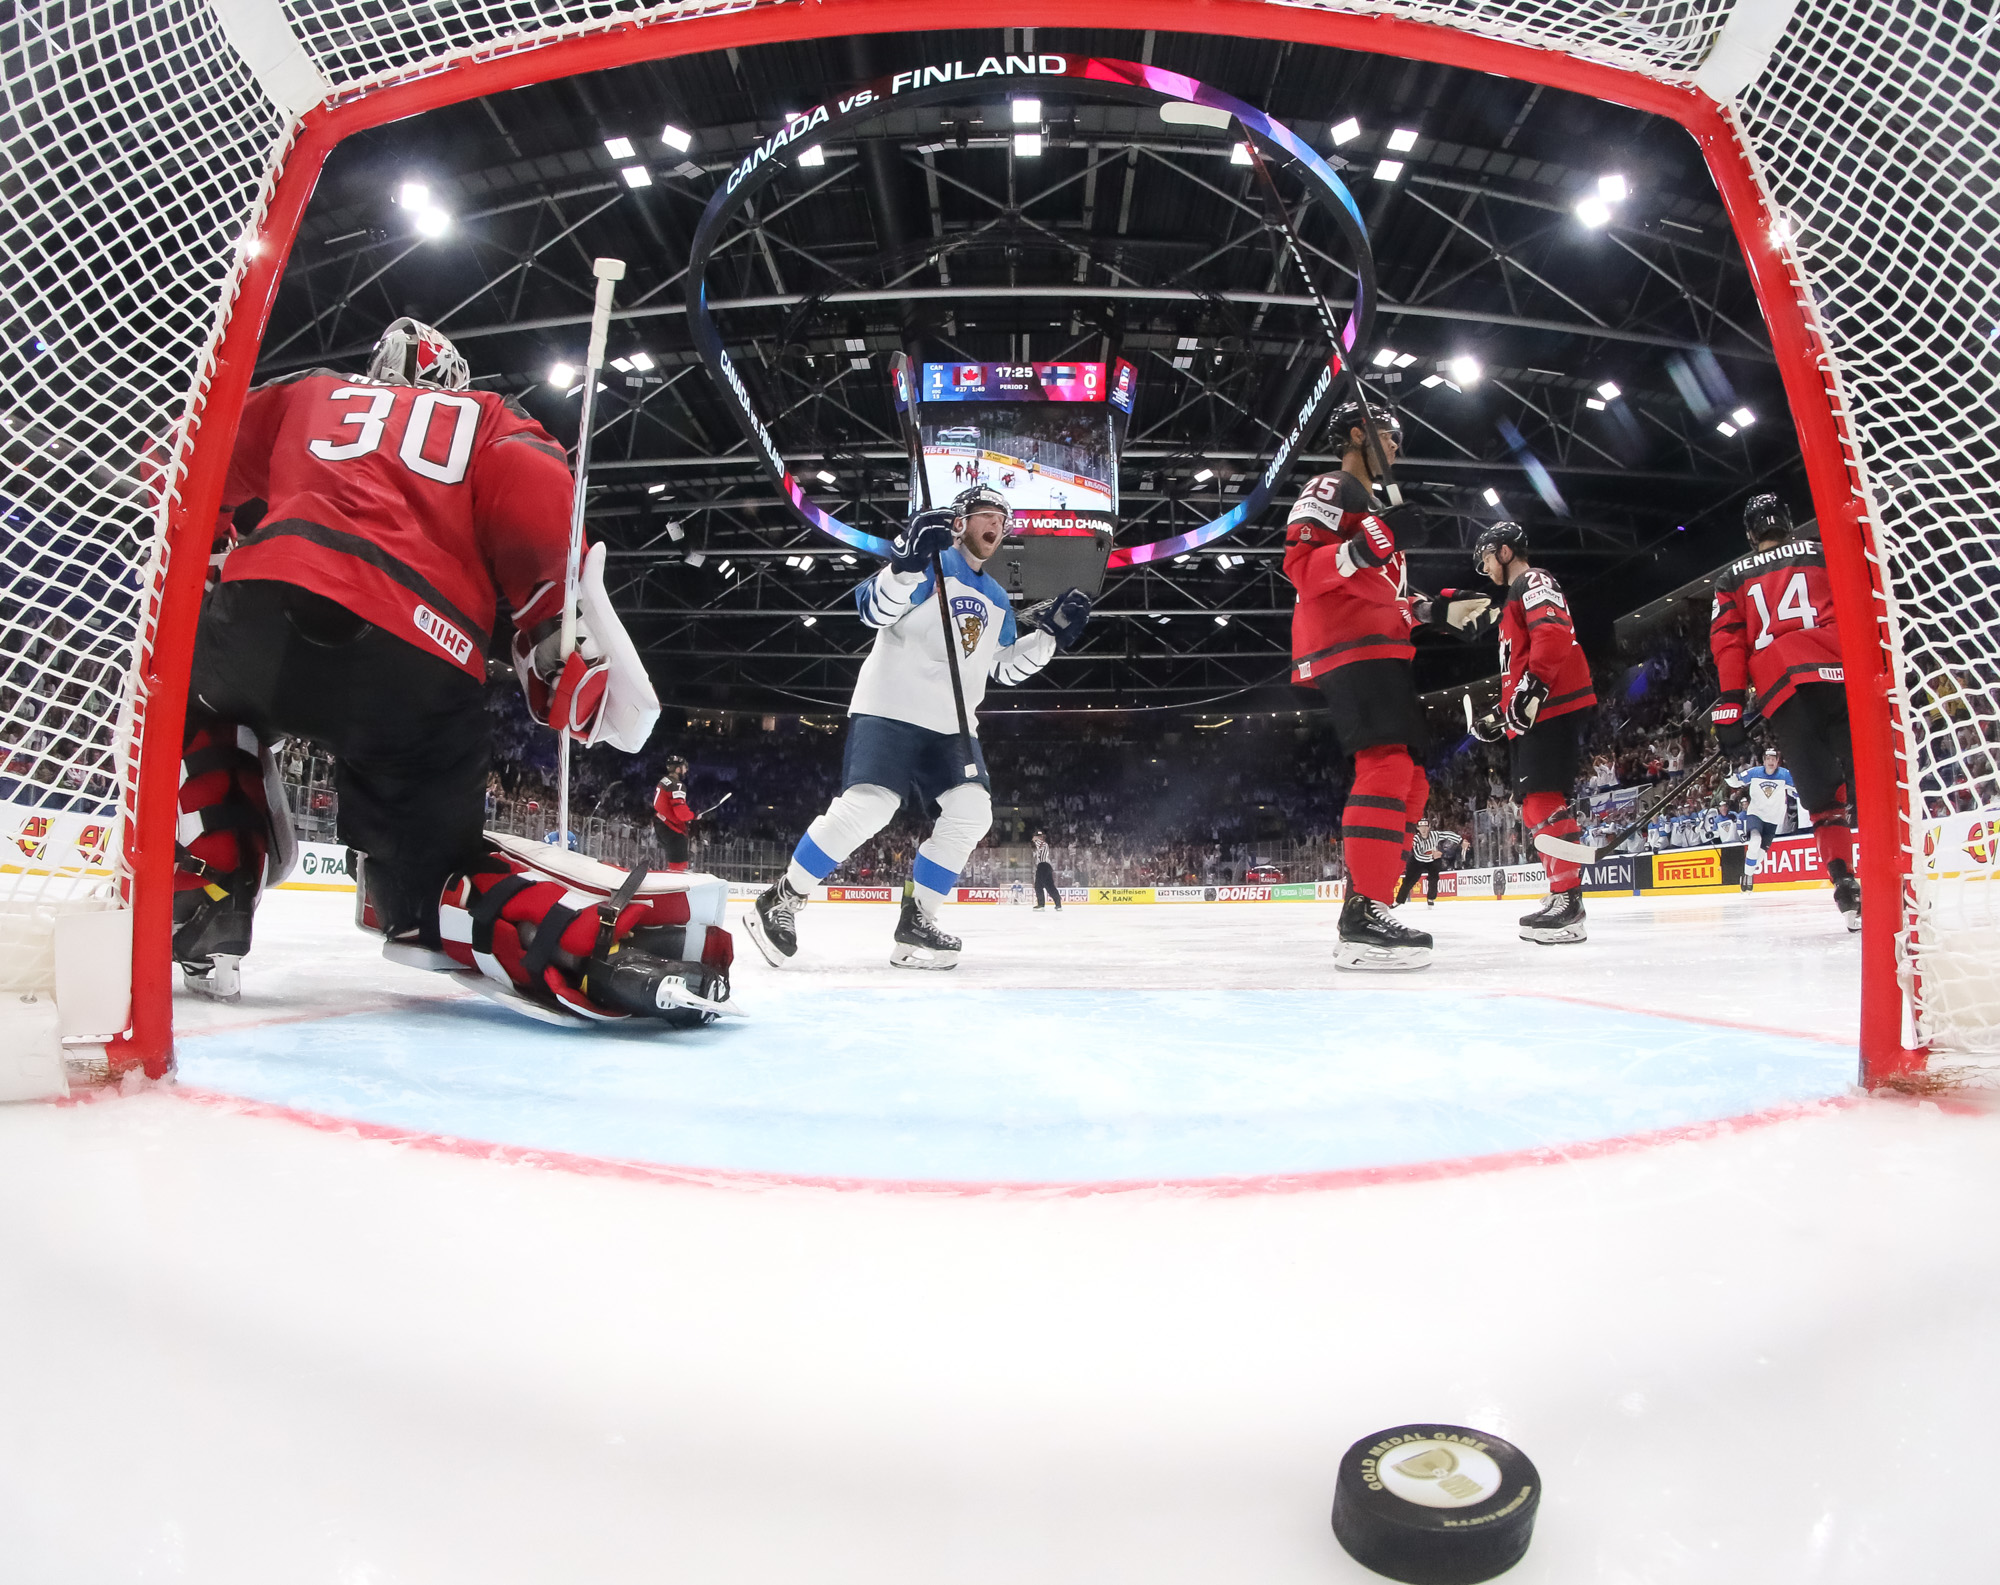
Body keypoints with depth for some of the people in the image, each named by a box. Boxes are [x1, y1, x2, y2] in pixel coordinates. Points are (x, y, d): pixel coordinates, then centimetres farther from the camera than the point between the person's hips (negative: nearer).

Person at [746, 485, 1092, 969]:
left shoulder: (997, 601, 20)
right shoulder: (930, 565, -3)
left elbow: (1008, 667, 22)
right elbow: (872, 608, -16)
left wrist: (1052, 631, 9)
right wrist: (908, 562, -32)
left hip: (951, 724, 7)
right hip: (890, 709, -7)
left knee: (971, 811, -10)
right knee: (867, 806, -22)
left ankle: (915, 923, 0)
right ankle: (779, 901, -6)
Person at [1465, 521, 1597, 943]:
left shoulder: (1534, 582, -1)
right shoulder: (1516, 598, 31)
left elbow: (1554, 635, -20)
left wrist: (1532, 688, -26)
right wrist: (1500, 716, 27)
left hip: (1553, 708, -11)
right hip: (1530, 717, 11)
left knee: (1545, 800, -18)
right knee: (1535, 804, 10)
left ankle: (1568, 903, -21)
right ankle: (1561, 895, 13)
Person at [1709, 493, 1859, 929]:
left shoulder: (1732, 577, 22)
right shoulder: (1825, 554, 21)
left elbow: (1727, 640, 10)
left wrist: (1730, 706, 5)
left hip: (1780, 690, 1)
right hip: (1843, 676, 0)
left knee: (1822, 792, 3)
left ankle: (1845, 882, -10)